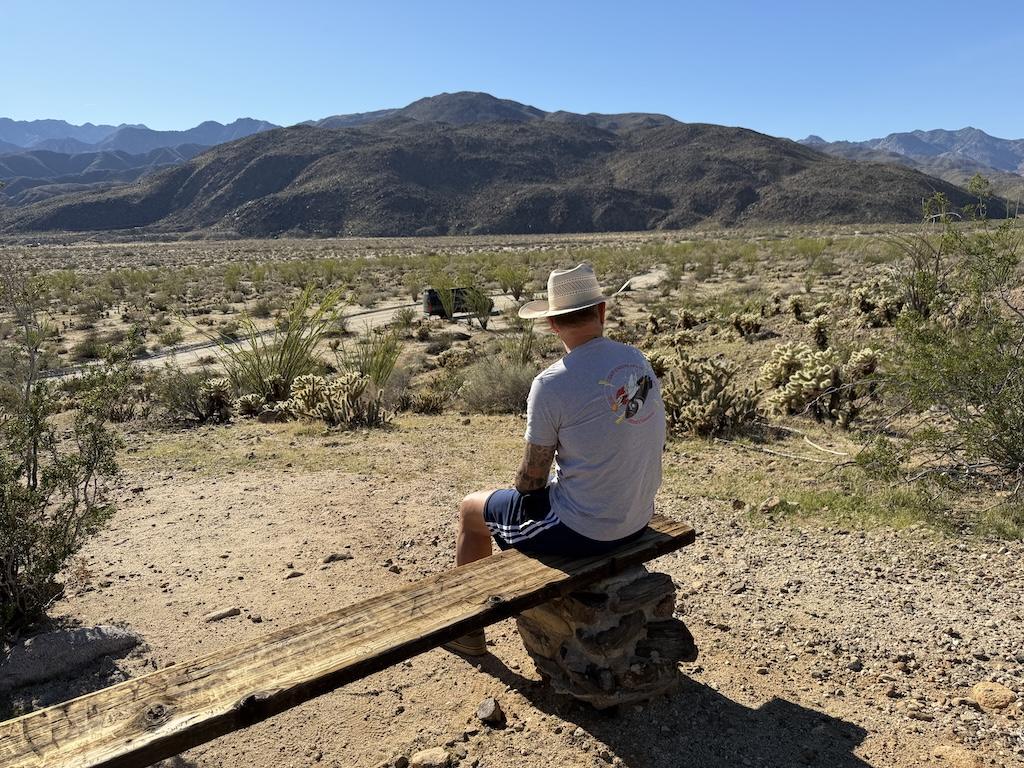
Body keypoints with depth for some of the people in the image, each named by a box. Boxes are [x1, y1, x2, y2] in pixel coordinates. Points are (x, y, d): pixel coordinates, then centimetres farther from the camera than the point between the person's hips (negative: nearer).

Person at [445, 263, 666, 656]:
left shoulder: (551, 384, -23)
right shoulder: (638, 360, -2)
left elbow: (531, 479, -16)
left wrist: (523, 491, 9)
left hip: (582, 530, -7)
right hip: (638, 519, 7)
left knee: (471, 509, 16)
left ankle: (466, 629, 32)